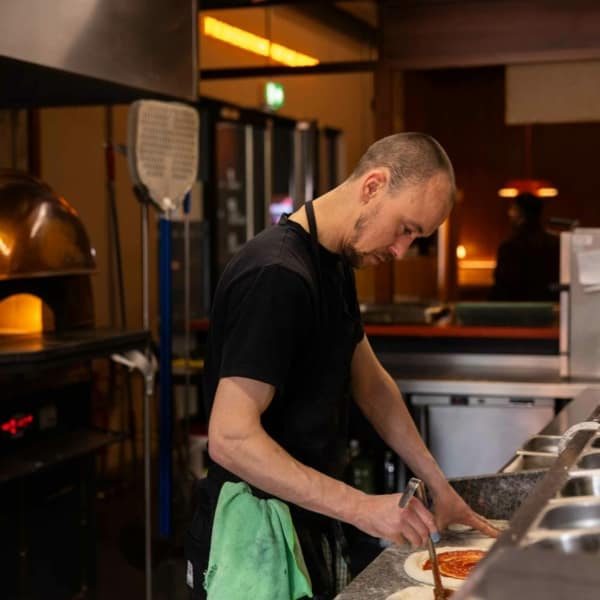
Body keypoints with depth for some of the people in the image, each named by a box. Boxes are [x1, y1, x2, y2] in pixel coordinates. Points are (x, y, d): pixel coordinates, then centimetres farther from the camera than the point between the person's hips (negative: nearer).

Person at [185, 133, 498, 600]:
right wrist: (362, 508, -30)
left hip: (309, 531, 9)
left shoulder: (336, 264, 7)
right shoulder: (276, 275, -24)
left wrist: (438, 486, 10)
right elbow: (232, 439, -28)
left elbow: (370, 383, 15)